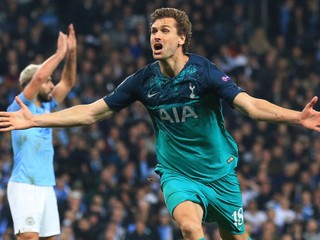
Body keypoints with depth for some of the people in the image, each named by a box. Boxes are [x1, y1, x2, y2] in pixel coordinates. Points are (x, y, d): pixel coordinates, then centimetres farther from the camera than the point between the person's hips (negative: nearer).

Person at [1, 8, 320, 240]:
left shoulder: (204, 72, -15)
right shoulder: (143, 80, -7)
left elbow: (250, 105, -24)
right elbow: (91, 112, 0)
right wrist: (34, 120, -5)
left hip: (219, 172, 0)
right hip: (177, 173, 0)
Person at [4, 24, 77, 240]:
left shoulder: (46, 107, 14)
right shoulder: (19, 108, -7)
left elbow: (67, 83, 15)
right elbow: (38, 77, -21)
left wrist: (72, 53, 3)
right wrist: (60, 53, -14)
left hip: (46, 186, 8)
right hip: (25, 186, -8)